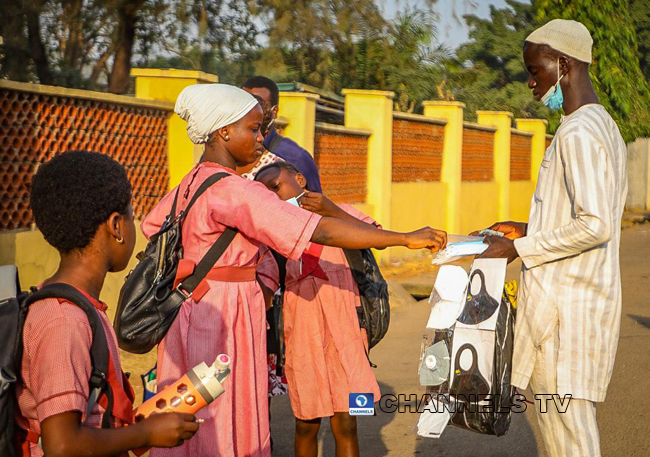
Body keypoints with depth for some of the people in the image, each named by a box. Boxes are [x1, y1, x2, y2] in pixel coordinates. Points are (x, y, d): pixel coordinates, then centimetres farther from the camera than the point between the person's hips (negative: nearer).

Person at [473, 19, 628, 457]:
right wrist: (530, 230, 17)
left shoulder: (578, 133, -16)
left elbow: (596, 226, -25)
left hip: (565, 306, -10)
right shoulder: (605, 127, 16)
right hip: (592, 300, 10)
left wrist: (520, 248, -16)